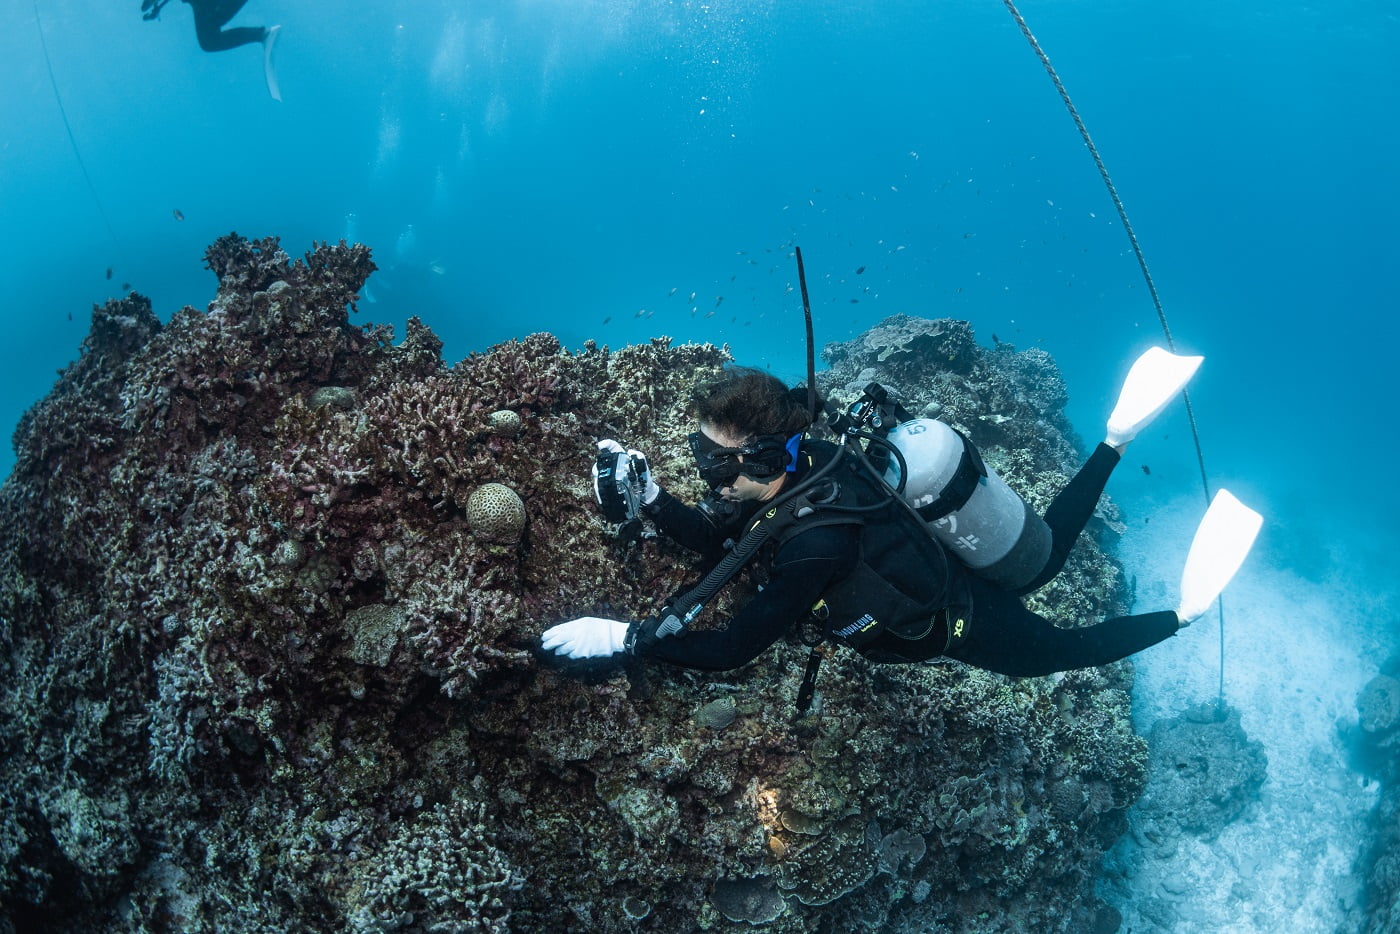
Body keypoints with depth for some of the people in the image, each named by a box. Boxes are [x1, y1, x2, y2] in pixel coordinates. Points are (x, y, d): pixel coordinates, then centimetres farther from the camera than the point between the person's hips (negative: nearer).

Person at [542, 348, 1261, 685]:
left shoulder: (814, 544, -41)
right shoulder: (801, 458, -18)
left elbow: (732, 650, -35)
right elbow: (712, 539, -4)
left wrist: (622, 638, -35)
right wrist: (650, 497, -19)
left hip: (960, 622, -7)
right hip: (949, 567, 7)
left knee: (1068, 651, 18)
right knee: (1044, 556, 29)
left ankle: (1186, 611, 24)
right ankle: (1116, 438, 28)